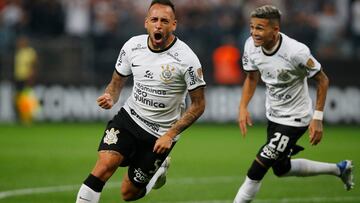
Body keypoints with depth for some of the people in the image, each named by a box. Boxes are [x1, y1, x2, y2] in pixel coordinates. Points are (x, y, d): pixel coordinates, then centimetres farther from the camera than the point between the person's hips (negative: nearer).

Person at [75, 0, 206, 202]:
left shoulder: (187, 60, -18)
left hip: (160, 133, -3)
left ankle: (160, 168, 35)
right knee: (104, 165, -23)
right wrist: (110, 98, -15)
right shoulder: (132, 46, -6)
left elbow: (198, 105, -9)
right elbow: (117, 82, 9)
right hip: (130, 117, 3)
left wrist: (170, 135, -15)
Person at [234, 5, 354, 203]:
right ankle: (339, 169, 41)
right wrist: (243, 107, -7)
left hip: (294, 119, -8)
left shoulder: (296, 51, -30)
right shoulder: (251, 45, -13)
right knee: (281, 168, 23)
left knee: (256, 171, -12)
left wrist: (317, 118, -18)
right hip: (273, 116, 8)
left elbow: (322, 80, -16)